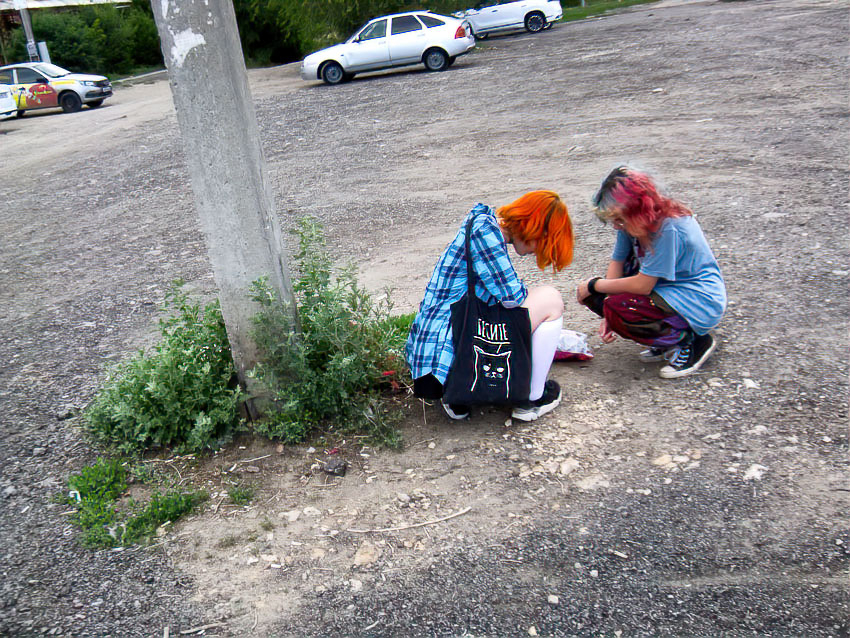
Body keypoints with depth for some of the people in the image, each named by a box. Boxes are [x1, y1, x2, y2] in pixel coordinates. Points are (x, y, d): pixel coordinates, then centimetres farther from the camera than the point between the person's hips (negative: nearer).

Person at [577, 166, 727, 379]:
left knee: (618, 311, -28)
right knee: (594, 296, -3)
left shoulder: (668, 228, -30)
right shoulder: (631, 220, -6)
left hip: (700, 301, -9)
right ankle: (667, 341, 7)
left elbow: (642, 286, -27)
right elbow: (617, 262, -2)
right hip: (665, 288, 9)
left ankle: (693, 340, -7)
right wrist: (607, 317, -13)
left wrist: (594, 285, -14)